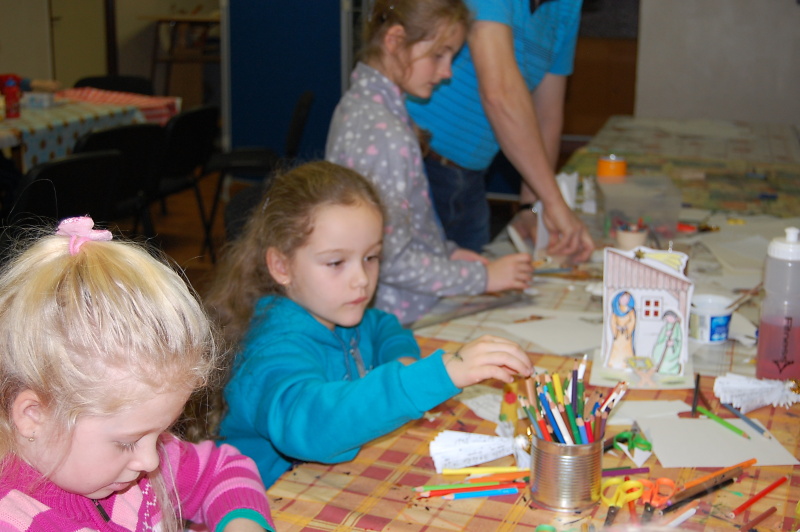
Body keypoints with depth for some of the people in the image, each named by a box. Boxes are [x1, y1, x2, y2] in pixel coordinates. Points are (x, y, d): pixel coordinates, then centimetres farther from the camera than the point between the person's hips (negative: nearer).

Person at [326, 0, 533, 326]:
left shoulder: (360, 104, 8)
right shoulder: (383, 134, -22)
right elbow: (389, 258, -21)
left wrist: (446, 252, 9)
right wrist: (480, 276, -15)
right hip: (394, 321, -9)